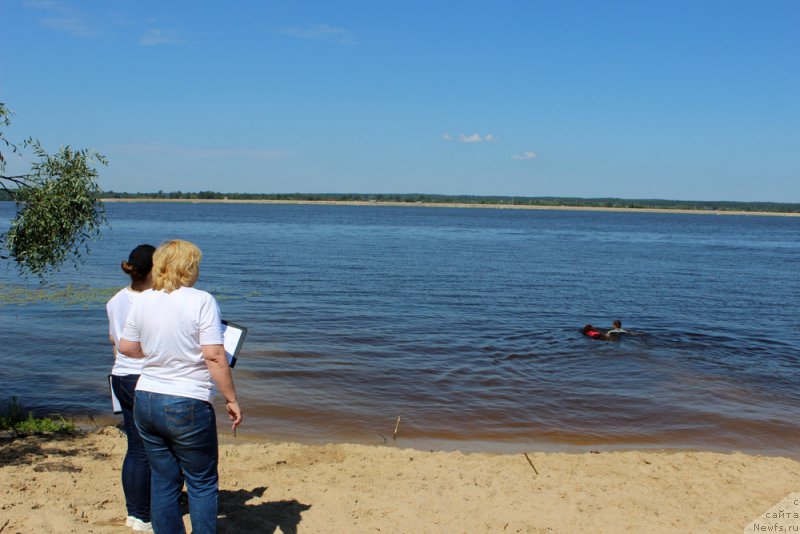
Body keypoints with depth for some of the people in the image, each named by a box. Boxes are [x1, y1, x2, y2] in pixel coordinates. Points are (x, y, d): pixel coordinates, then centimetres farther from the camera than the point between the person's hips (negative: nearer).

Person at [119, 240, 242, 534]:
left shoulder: (143, 300, 3)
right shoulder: (201, 301, -13)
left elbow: (126, 347, 11)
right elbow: (214, 356, -17)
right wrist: (231, 400, -10)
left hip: (146, 401, 5)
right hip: (188, 406, -5)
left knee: (163, 481, 15)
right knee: (202, 483, 9)